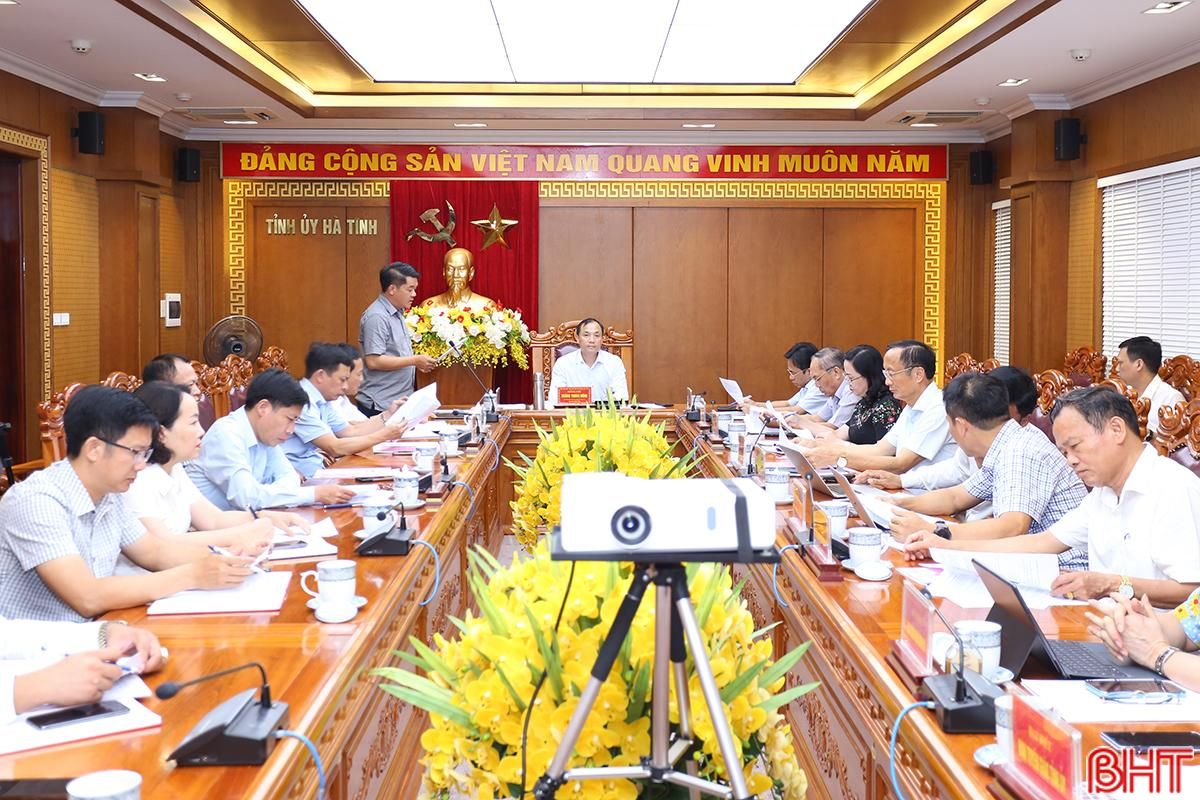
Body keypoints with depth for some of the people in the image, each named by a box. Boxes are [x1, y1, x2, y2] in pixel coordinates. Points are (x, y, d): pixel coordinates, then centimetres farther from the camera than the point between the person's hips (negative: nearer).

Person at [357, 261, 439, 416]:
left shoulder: (396, 313, 14)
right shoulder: (377, 317, -16)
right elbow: (373, 361, -22)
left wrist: (417, 363, 8)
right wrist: (415, 360, -18)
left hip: (398, 403, 9)